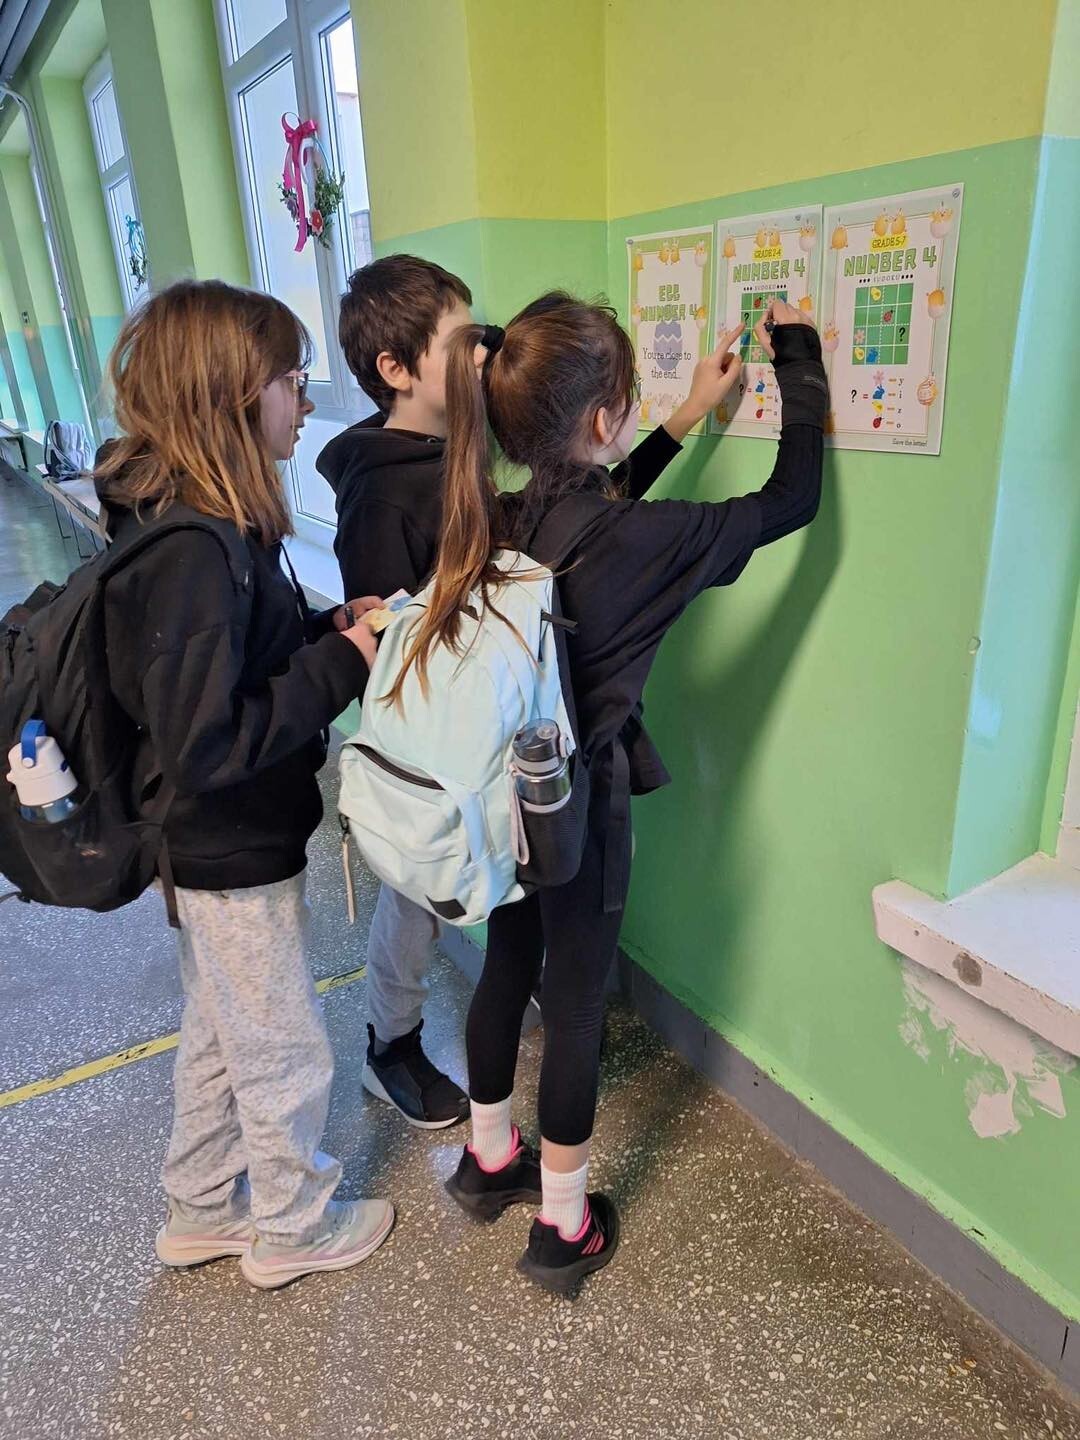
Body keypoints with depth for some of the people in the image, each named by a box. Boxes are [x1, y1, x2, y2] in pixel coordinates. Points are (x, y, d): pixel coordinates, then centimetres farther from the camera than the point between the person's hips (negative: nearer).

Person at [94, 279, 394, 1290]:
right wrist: (340, 666, -24)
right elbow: (204, 744, -31)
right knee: (285, 1056, 14)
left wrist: (328, 629, -1)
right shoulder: (194, 550, -30)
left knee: (218, 1037, 26)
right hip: (236, 856, -9)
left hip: (215, 842, 9)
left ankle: (202, 1212, 48)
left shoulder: (195, 519, 1)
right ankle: (292, 1229, 40)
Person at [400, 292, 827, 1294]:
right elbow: (791, 500, -11)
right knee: (575, 1000, 10)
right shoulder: (637, 539, -23)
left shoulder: (496, 522, -4)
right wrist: (799, 361, 3)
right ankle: (565, 1227, 31)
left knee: (507, 968, 23)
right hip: (579, 805, -6)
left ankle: (489, 1160, 45)